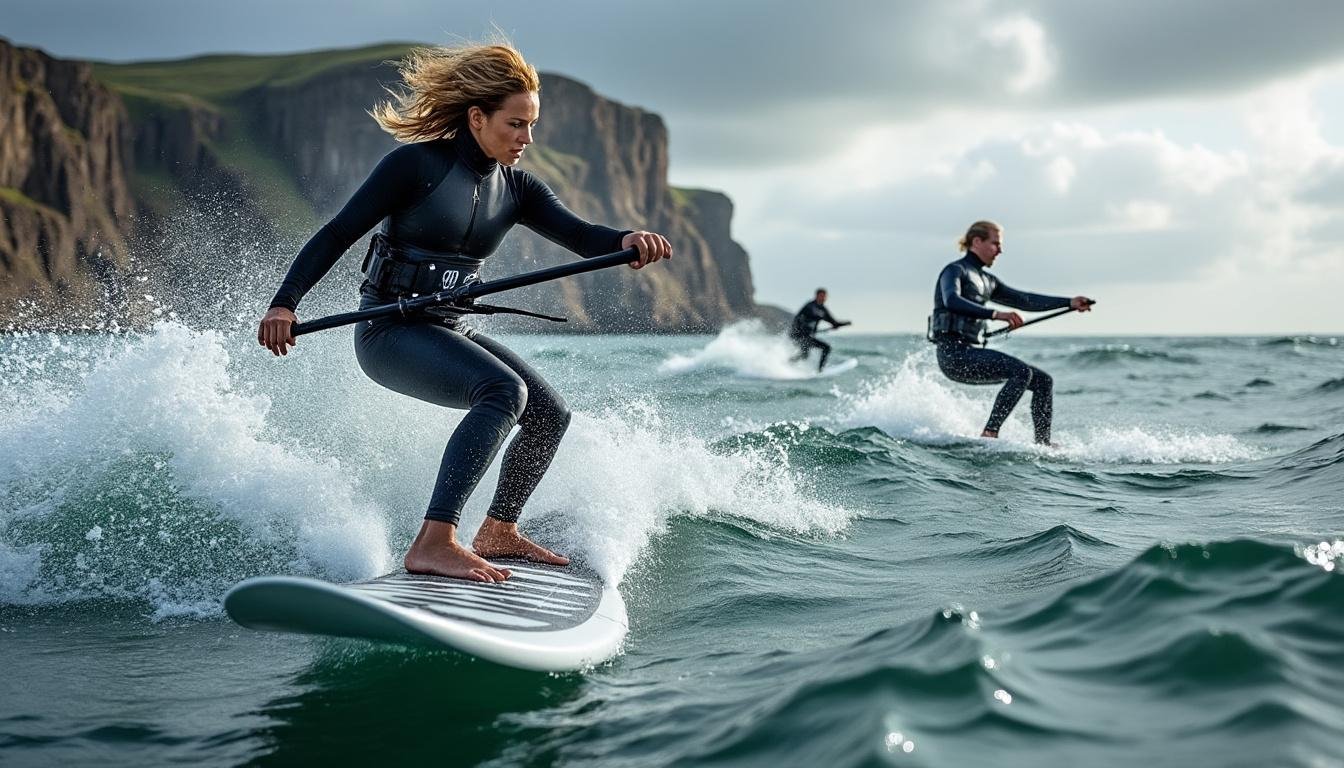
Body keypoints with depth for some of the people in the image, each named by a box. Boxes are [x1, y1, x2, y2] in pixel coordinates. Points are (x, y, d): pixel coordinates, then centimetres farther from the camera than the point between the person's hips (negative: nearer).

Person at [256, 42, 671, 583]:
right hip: (388, 331, -8)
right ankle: (433, 544, -35)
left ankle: (497, 532, 27)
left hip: (449, 331, 8)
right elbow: (337, 235, -12)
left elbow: (579, 236, -7)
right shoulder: (418, 164, -13)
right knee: (504, 391, -30)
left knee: (550, 415, 7)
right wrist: (284, 303, -23)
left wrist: (625, 241, -30)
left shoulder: (516, 188, 6)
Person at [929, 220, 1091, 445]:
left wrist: (1069, 302, 9)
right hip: (954, 352, -9)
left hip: (971, 352, 9)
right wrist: (995, 314, -37)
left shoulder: (986, 281, 22)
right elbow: (952, 301, -25)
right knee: (1022, 372, -26)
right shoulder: (955, 271, -4)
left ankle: (1043, 443, 5)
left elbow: (1024, 300, 18)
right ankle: (989, 434, -28)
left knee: (1043, 380, 5)